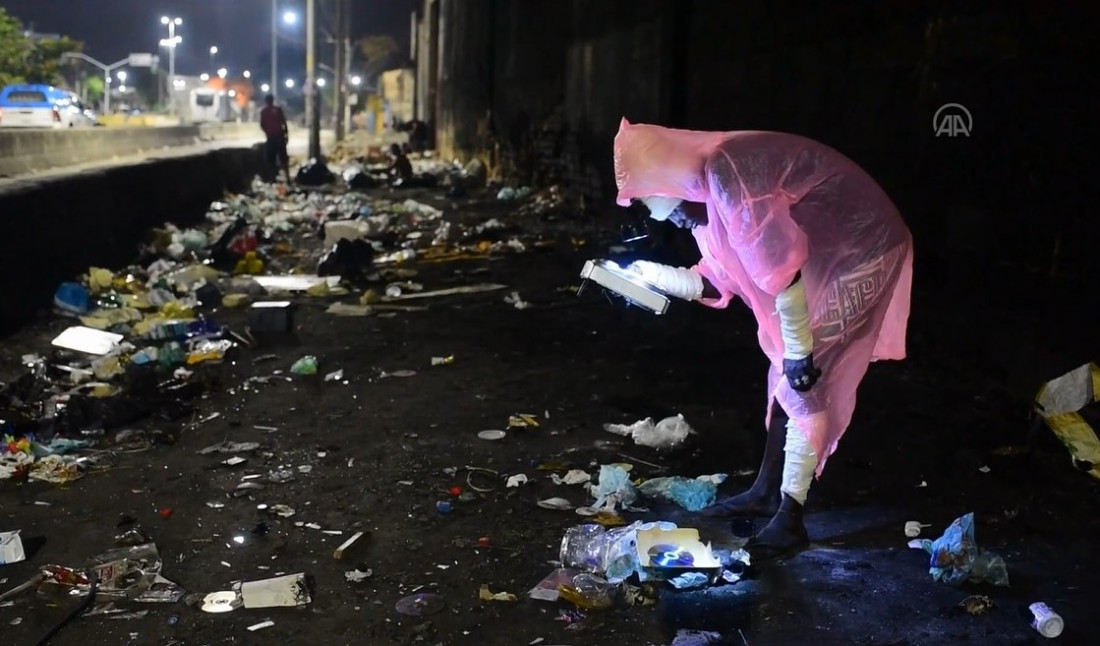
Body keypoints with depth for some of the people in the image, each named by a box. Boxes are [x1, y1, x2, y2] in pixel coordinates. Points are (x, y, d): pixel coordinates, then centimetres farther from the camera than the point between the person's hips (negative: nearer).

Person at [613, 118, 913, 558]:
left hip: (857, 253, -10)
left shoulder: (726, 173, -26)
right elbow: (715, 283, 12)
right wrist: (643, 272, 11)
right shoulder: (706, 188, 6)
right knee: (785, 376, 15)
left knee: (805, 382, -8)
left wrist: (799, 349, -21)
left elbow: (780, 267, -27)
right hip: (827, 258, 10)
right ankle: (767, 492, 27)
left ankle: (790, 519, 0)